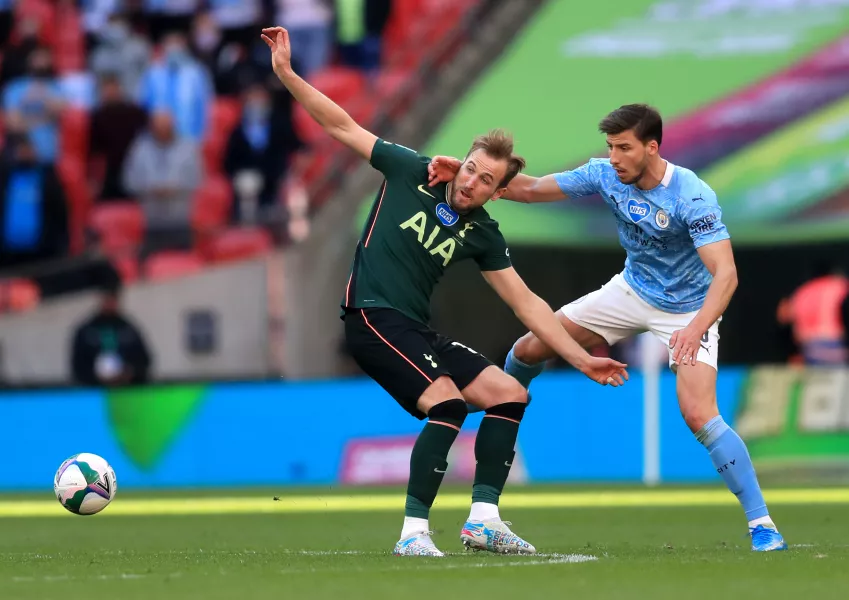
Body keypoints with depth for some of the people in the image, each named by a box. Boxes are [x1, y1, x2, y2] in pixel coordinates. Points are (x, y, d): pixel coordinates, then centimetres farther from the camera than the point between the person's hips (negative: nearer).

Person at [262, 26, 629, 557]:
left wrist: (581, 358, 7)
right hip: (373, 315, -7)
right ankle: (414, 533, -25)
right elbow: (343, 126, -1)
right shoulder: (413, 173, -3)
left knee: (509, 394, 1)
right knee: (448, 401, -26)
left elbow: (526, 303, 12)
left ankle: (483, 519, 0)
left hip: (417, 331, 7)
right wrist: (287, 74, -10)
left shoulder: (482, 235, 7)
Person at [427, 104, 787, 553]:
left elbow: (725, 273, -37)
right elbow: (532, 189, -4)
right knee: (530, 348, 4)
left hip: (688, 311, -6)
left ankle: (761, 524, -16)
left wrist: (696, 327, -53)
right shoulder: (605, 175, -14)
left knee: (699, 415, -24)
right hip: (632, 291, 6)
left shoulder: (692, 197, -31)